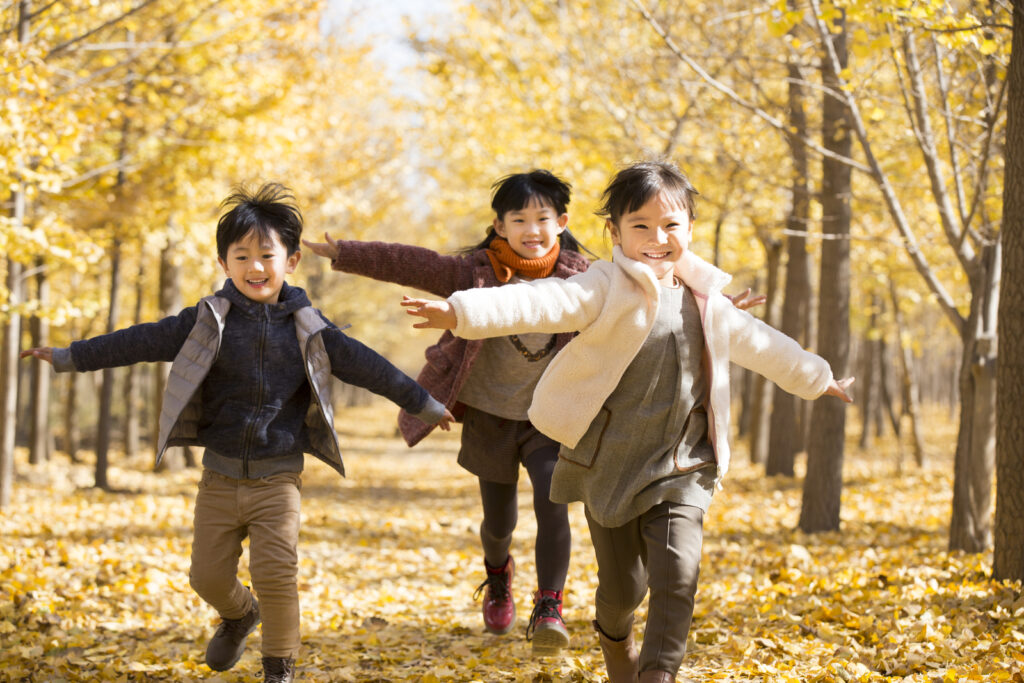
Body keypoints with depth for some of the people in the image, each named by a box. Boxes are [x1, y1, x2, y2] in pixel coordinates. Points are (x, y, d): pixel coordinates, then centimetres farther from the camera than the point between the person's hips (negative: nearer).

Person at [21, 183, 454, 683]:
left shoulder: (306, 328, -1)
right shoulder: (207, 322, -1)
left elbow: (366, 366, 4)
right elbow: (141, 341, -2)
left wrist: (424, 405, 8)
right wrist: (69, 357, -4)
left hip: (277, 477, -1)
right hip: (220, 476, 2)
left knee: (276, 574, -13)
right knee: (209, 576, 6)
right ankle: (239, 615, 41)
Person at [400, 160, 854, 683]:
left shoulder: (705, 303, 7)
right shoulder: (606, 290, -11)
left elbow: (760, 344, 24)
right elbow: (539, 303, -28)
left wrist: (817, 379, 38)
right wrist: (461, 312, -44)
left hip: (680, 471, 3)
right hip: (610, 466, -3)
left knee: (678, 573, -17)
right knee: (623, 585, 9)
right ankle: (616, 641, 43)